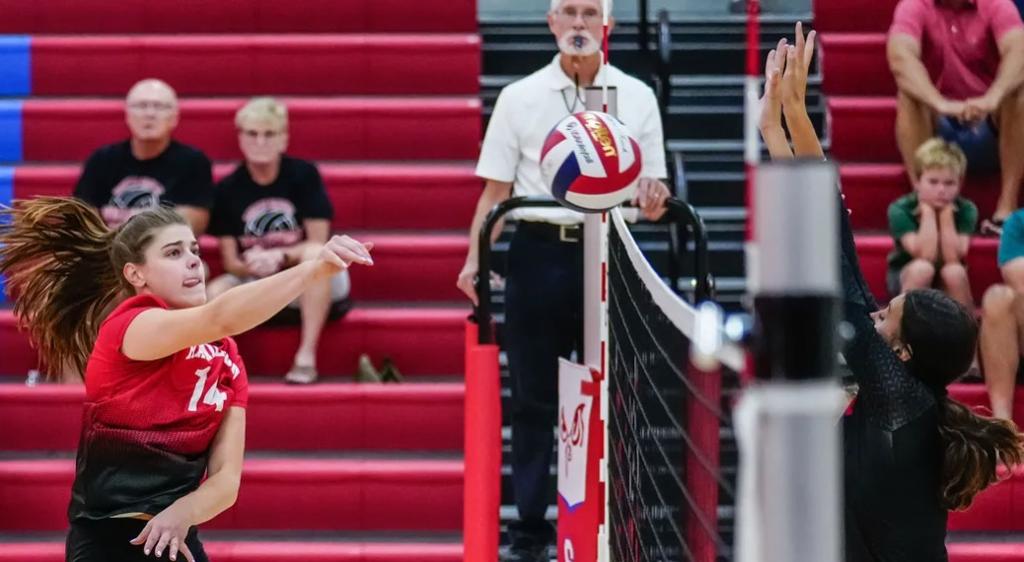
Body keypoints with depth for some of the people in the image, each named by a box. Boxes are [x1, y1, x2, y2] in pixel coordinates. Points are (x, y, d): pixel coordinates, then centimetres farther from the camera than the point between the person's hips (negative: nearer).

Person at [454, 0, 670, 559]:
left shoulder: (637, 97, 7)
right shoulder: (518, 97, 5)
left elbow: (649, 192, 7)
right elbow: (495, 190, 5)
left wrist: (653, 200, -16)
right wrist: (474, 258, -7)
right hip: (538, 253, 0)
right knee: (533, 398, 3)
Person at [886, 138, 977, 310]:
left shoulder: (966, 210, -15)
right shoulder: (900, 210, -20)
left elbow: (953, 258, -26)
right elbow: (925, 255, -30)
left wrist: (946, 213, -27)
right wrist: (928, 212, -28)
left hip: (947, 283, 2)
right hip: (905, 278, -1)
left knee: (954, 271, -31)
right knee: (922, 268, -33)